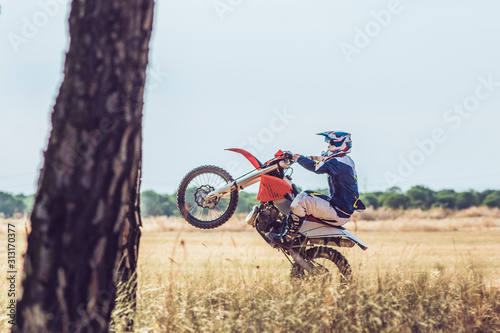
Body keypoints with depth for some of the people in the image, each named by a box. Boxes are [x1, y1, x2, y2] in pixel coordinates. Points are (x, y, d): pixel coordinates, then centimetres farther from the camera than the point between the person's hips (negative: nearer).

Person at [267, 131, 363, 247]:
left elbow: (315, 167, -24)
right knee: (307, 194, 23)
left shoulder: (337, 163, -19)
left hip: (339, 213, -11)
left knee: (302, 200, -21)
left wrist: (298, 158, -9)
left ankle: (286, 238, -17)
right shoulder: (347, 161, 12)